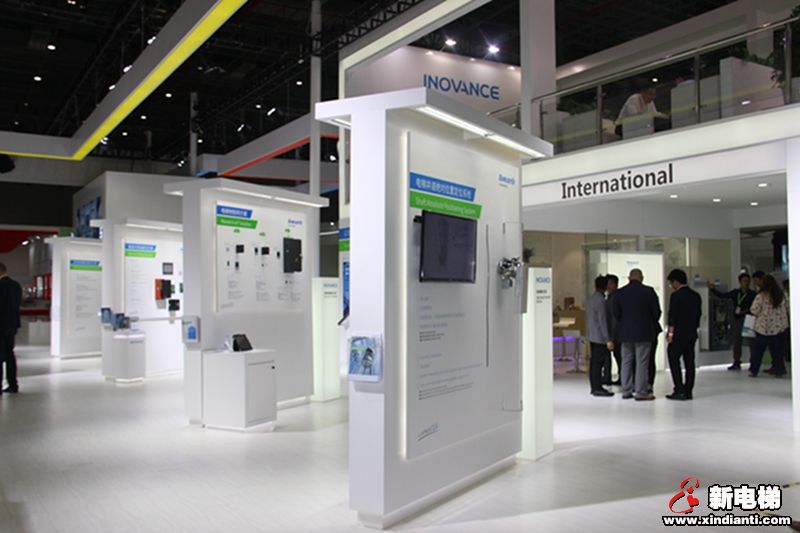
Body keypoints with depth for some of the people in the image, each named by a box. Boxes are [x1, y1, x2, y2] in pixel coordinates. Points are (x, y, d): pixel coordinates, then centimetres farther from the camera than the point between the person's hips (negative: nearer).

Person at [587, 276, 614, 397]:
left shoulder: (590, 299, 12)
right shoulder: (601, 300, -16)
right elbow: (602, 321, -19)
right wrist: (608, 339, -17)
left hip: (592, 336, 9)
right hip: (600, 337, -9)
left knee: (593, 362, 11)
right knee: (598, 362, -5)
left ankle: (594, 387, 16)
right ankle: (597, 388, -2)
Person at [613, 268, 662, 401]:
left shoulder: (620, 292, 1)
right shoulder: (648, 291, -8)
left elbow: (616, 313, 5)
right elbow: (656, 312, -3)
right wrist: (652, 324, 15)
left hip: (625, 332, 3)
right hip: (643, 332, -3)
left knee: (626, 362, 10)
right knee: (642, 362, 0)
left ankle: (626, 391, 12)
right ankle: (641, 392, 1)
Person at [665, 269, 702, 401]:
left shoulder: (676, 295, -11)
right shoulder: (696, 296, 11)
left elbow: (672, 316, -14)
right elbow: (698, 315, 14)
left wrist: (670, 334, -9)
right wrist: (693, 328, 19)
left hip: (678, 334, -7)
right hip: (692, 334, 7)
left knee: (674, 360, -1)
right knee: (689, 362, 8)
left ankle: (679, 390, -6)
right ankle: (688, 391, 10)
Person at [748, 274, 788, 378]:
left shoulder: (761, 296, -14)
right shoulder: (782, 295, 1)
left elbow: (754, 310, -12)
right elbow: (786, 309, 9)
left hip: (763, 327, -4)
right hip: (778, 327, 4)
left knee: (758, 349, 6)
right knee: (777, 349, 11)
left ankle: (753, 370, 10)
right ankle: (779, 370, 10)